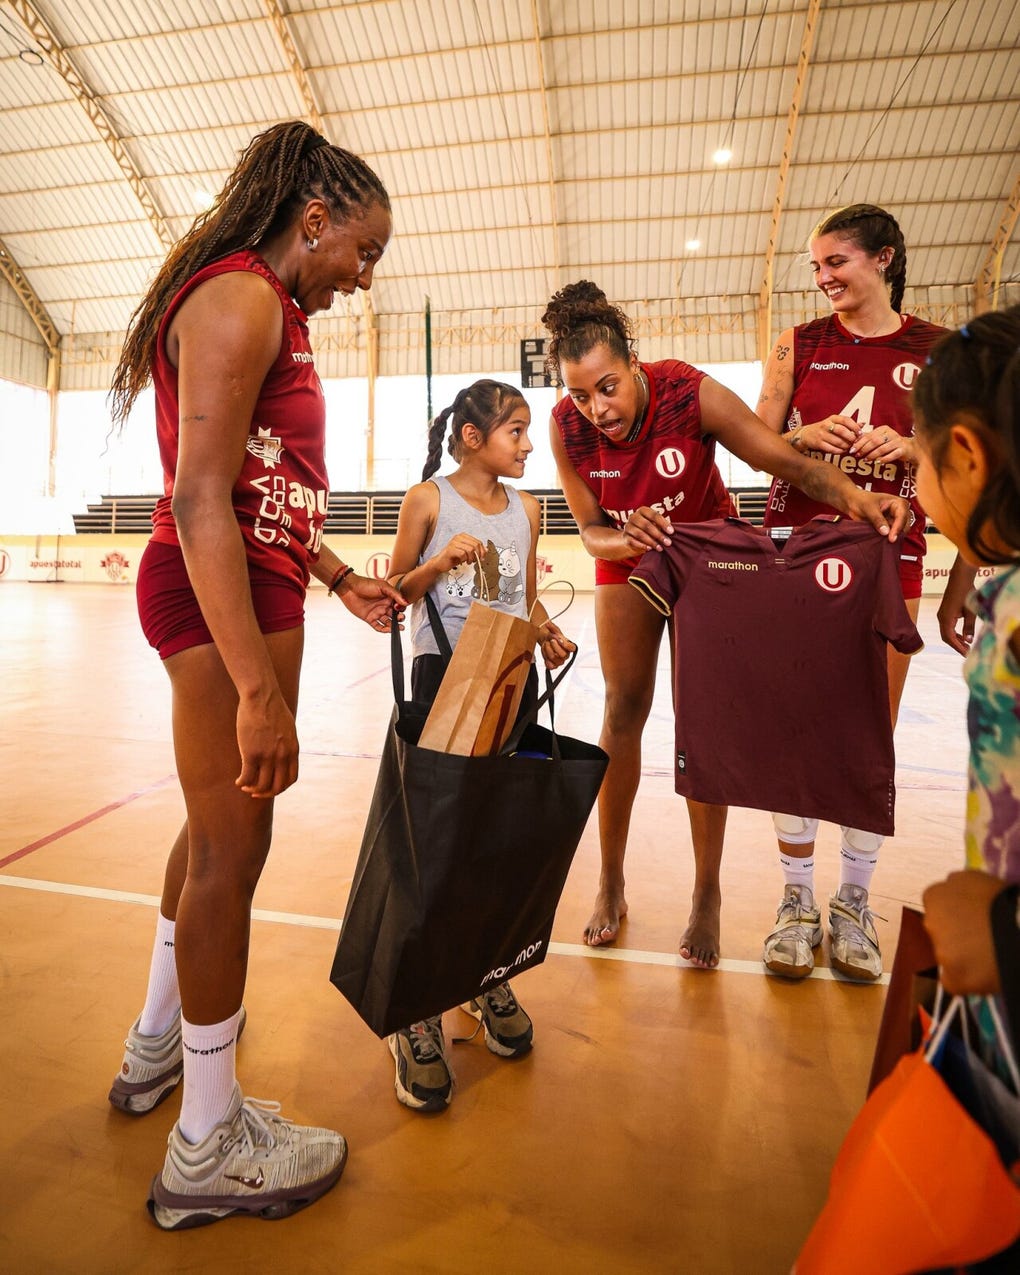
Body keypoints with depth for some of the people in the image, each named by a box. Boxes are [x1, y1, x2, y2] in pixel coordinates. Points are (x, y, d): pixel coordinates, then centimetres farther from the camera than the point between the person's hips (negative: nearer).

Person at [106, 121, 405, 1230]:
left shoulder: (264, 310, 21)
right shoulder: (240, 298, -11)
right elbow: (200, 501, -22)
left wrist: (341, 580, 22)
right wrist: (259, 689, -26)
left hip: (250, 589, 11)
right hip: (221, 600, -11)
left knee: (216, 829, 20)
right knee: (231, 853, -2)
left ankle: (158, 1042, 42)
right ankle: (207, 1150, 18)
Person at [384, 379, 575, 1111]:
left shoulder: (526, 508, 12)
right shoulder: (429, 500, 0)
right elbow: (396, 591, 1)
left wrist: (548, 633, -1)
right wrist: (440, 562, -16)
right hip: (443, 671, -4)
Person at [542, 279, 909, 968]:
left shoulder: (690, 393, -27)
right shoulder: (566, 426, -20)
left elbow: (784, 457, -26)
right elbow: (591, 530, -14)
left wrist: (850, 494, -45)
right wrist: (626, 539, -36)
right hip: (629, 558, 2)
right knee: (624, 708, 2)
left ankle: (708, 896, 10)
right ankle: (612, 882, 16)